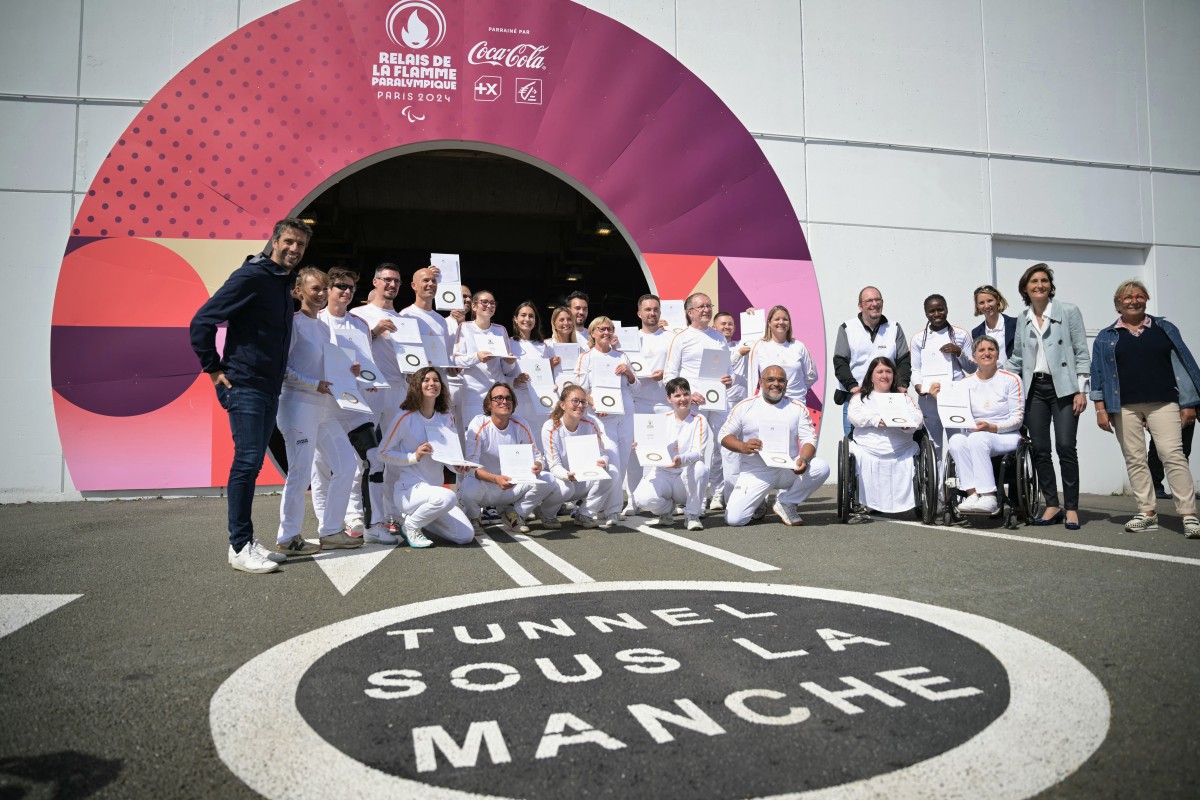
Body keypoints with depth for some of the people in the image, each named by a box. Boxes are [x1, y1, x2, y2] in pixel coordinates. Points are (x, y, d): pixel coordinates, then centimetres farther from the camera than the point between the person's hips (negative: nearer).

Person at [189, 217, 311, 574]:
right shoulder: (251, 276, -11)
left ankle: (246, 541, 17)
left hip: (269, 390, 8)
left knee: (252, 463, 11)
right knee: (247, 461, -9)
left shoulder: (284, 284, 15)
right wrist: (214, 369, -12)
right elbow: (201, 322, -15)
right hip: (244, 386, -8)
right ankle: (239, 547, -3)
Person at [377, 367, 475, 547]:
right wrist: (414, 456, -20)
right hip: (408, 489, -6)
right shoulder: (406, 418, -9)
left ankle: (419, 518, 19)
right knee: (448, 497, -36)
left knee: (466, 536, -3)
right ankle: (410, 526, -6)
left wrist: (458, 467, -8)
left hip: (434, 488, 6)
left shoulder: (446, 418, 6)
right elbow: (383, 452, -7)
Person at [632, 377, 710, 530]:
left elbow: (699, 452, -14)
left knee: (700, 468, -36)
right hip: (662, 473, 1)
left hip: (687, 478, -1)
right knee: (642, 499, -29)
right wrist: (640, 448, -17)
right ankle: (664, 511, 10)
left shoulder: (699, 421, -2)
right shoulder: (662, 419, 7)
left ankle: (692, 514, -11)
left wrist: (682, 460, -36)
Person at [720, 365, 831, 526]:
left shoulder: (798, 408, 8)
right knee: (733, 519, -19)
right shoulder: (745, 407, 3)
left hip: (789, 470, 2)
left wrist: (803, 459, -22)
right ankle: (757, 501, 19)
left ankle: (787, 504, -3)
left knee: (821, 468, -27)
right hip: (755, 473, -2)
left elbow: (809, 439, 1)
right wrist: (743, 447, -19)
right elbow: (725, 435, 3)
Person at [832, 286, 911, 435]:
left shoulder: (894, 328, 12)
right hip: (854, 396, -1)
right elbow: (840, 363, -1)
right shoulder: (847, 329, 6)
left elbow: (904, 361, 8)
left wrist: (902, 385, -9)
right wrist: (852, 386, -15)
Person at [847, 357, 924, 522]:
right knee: (856, 456, -31)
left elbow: (917, 416, 10)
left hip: (901, 451, 2)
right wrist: (876, 420, -16)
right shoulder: (860, 397, 21)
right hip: (869, 450, -1)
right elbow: (854, 415, 1)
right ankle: (863, 506, -22)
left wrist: (907, 423, -14)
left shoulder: (903, 397, 26)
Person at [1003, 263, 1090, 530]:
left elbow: (1081, 353, -1)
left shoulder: (1068, 312, 1)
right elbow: (1016, 359, 17)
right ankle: (1052, 506, 10)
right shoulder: (1023, 320, 12)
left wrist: (1081, 390, -7)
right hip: (1035, 389, 4)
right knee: (1039, 449, 2)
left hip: (1063, 387, -4)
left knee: (1065, 446, -10)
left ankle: (1071, 508, -1)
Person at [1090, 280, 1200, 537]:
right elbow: (1099, 374, 9)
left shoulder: (1164, 329, 12)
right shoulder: (1106, 338, 12)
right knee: (1135, 460, 2)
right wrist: (1101, 409, 1)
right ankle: (1147, 513, 8)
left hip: (1163, 403, -1)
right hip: (1124, 407, 1)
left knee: (1173, 454, -12)